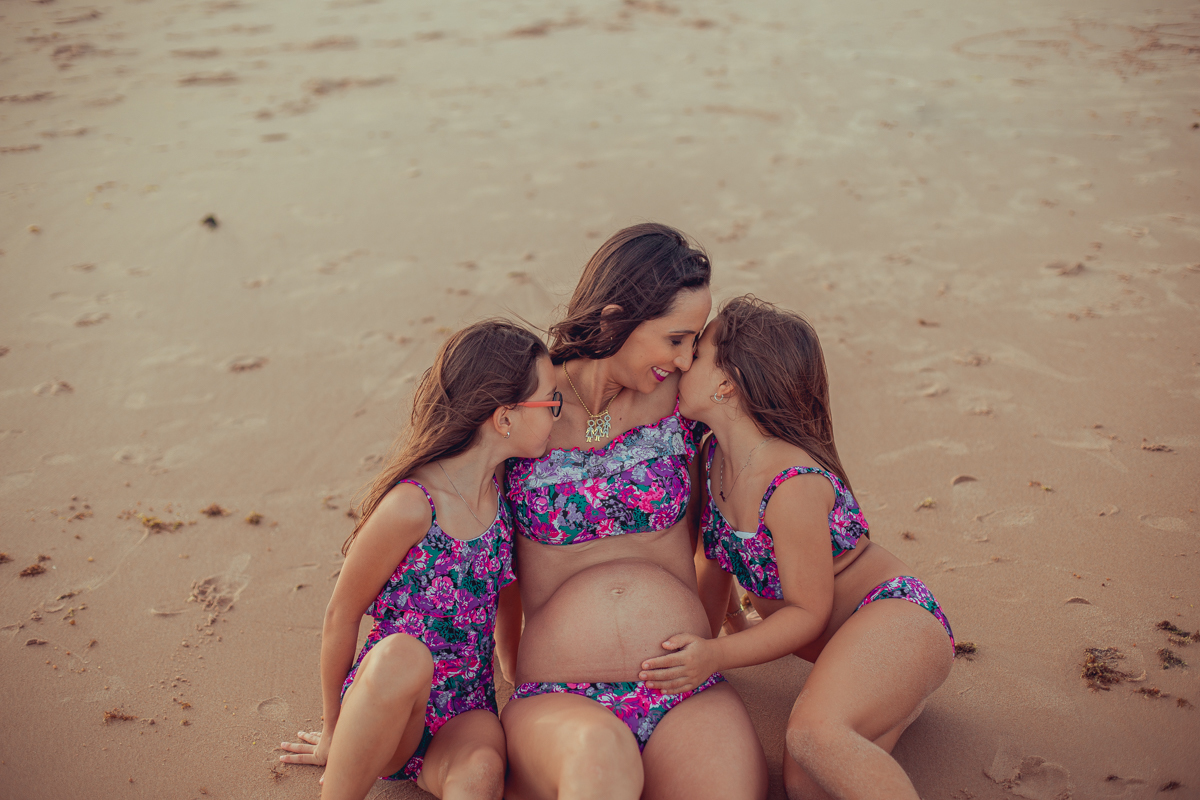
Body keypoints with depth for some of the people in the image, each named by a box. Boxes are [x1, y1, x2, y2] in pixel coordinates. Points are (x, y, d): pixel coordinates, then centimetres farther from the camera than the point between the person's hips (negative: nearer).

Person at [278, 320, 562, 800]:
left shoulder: (502, 492, 0)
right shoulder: (412, 506, -20)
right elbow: (342, 615, -8)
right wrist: (334, 733, 4)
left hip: (463, 720, 4)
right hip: (382, 709, -4)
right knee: (402, 654, -37)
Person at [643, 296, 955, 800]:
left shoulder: (795, 486, -28)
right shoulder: (714, 455, -1)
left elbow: (808, 612, -18)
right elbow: (715, 560, 12)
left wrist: (717, 656, -26)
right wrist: (697, 653, 17)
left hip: (897, 620, -9)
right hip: (832, 636, 9)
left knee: (814, 733, -37)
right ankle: (892, 696, 15)